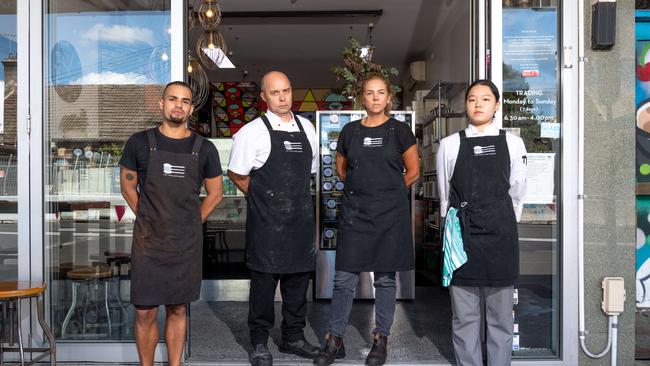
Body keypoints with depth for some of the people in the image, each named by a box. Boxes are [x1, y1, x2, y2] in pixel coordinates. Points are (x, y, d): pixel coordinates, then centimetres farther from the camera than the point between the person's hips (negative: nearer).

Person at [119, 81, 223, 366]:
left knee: (178, 310, 11)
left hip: (187, 244, 1)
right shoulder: (140, 143, -1)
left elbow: (214, 194, 11)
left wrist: (190, 224, 8)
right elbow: (127, 185, 10)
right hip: (148, 242, -1)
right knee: (145, 313, 3)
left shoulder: (204, 149, 1)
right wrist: (147, 220, 7)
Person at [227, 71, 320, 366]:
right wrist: (262, 197, 4)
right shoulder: (253, 132, -8)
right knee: (264, 279, 3)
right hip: (267, 220, -5)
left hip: (301, 219, 5)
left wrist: (295, 194, 14)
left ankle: (293, 337, 29)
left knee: (299, 276, 13)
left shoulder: (306, 128, 8)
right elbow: (236, 174, 0)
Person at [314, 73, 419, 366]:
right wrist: (364, 188, 12)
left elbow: (413, 172, 6)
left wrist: (389, 191, 7)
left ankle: (381, 340, 20)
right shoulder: (350, 130, 7)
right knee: (344, 278, 2)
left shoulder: (399, 130, 1)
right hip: (354, 212, 2)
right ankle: (335, 340, 14)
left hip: (390, 213, -1)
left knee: (385, 278, 7)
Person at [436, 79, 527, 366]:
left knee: (500, 315, 8)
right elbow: (445, 196, 10)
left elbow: (517, 194, 11)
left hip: (500, 235, 1)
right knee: (464, 315, 6)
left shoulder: (512, 143, 5)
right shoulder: (450, 145, 2)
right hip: (462, 236, 0)